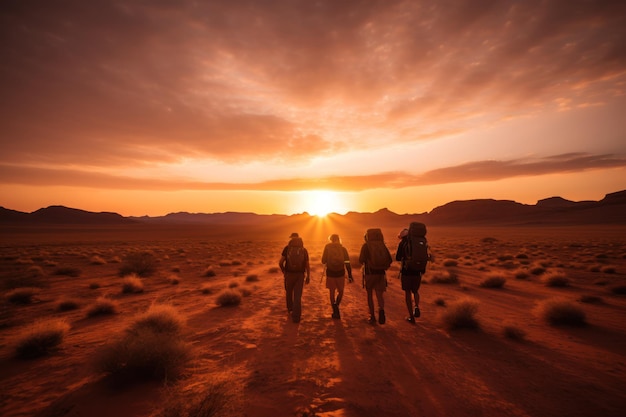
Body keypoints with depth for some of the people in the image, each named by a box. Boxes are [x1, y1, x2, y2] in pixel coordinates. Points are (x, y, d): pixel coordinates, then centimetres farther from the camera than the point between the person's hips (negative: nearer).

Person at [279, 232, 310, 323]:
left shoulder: (287, 248, -3)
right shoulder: (304, 249, 3)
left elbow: (280, 263, -6)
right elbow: (307, 265, 3)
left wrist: (283, 271, 11)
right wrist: (308, 277, 13)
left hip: (289, 274, 0)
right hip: (300, 275, 0)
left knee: (289, 293, 23)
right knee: (297, 296, 4)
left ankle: (290, 309, 41)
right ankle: (296, 317, -1)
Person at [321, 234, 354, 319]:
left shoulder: (327, 247, -1)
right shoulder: (343, 249, 1)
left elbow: (323, 261, -2)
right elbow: (347, 263, -3)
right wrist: (350, 275, -1)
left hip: (330, 273, 0)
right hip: (340, 273, 0)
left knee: (332, 292, 12)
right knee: (340, 292, 19)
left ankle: (335, 311, 10)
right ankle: (336, 307, 5)